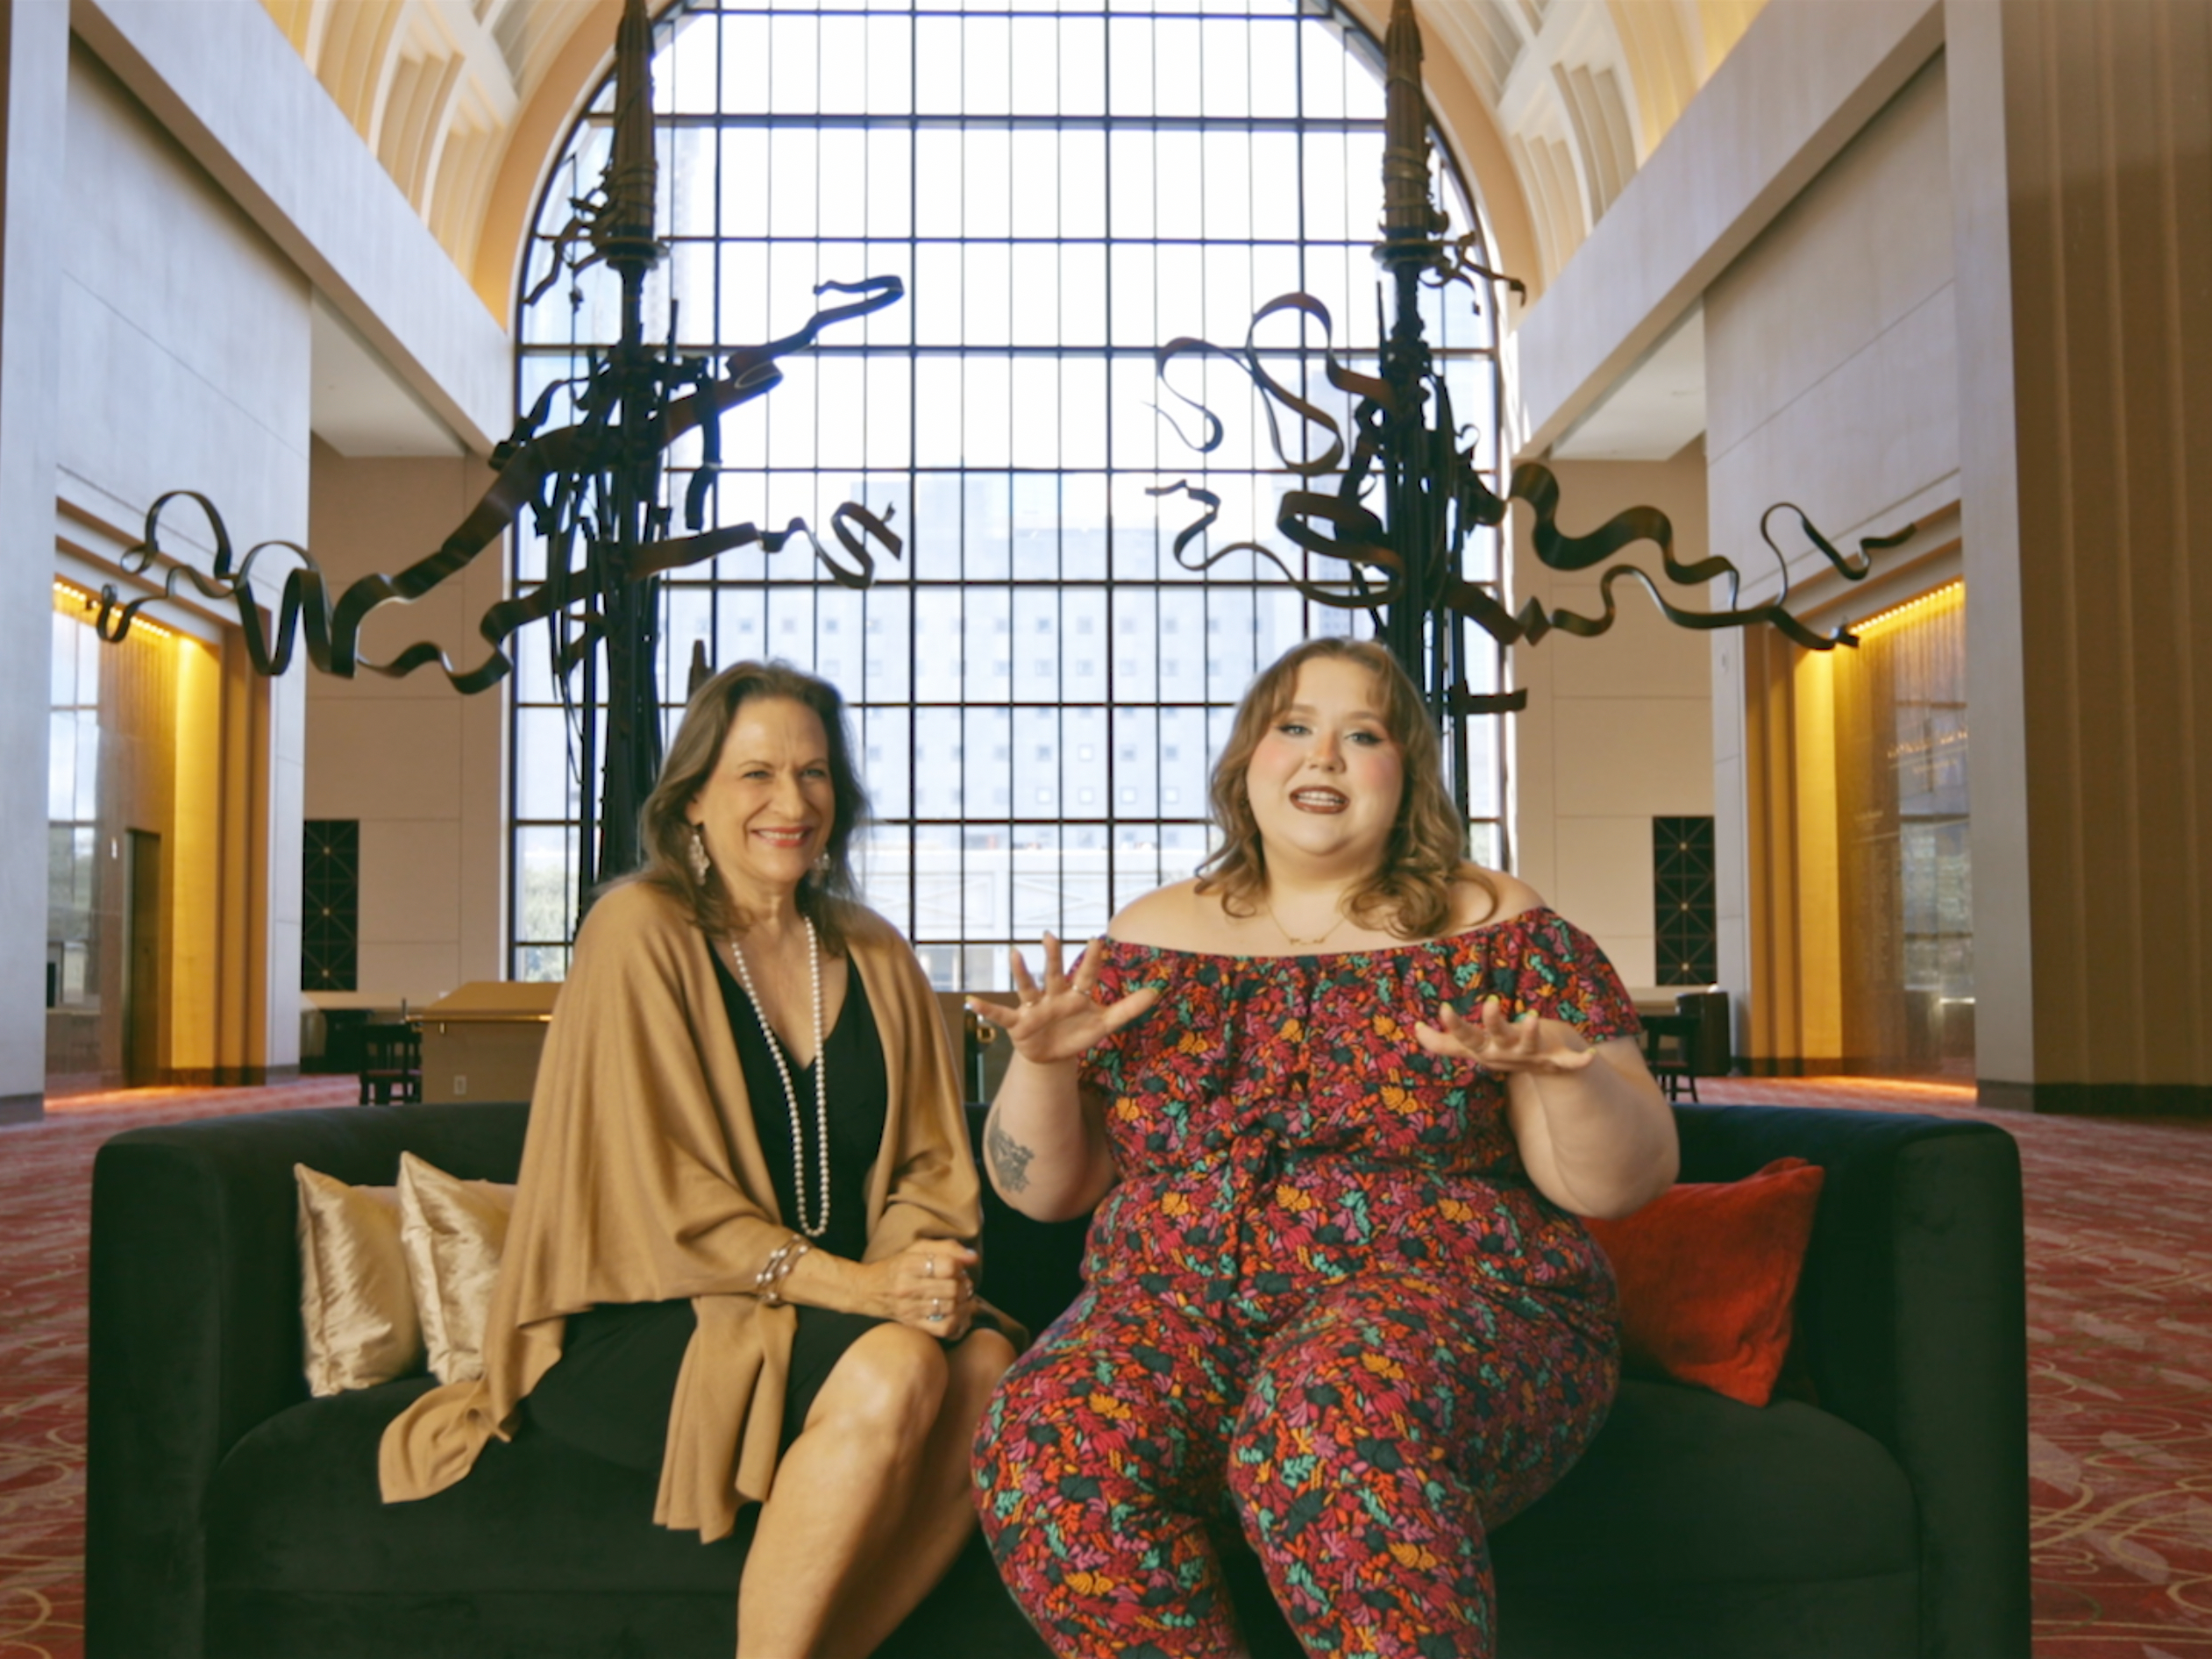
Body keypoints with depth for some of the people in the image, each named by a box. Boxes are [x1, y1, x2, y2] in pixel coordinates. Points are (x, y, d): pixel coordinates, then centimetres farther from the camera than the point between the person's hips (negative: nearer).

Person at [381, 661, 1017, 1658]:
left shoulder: (875, 959, 14)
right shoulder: (641, 932, -4)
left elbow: (932, 1167, 10)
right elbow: (664, 1195, -11)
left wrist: (922, 1267, -13)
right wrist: (850, 1285, -21)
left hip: (831, 1311, 5)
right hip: (633, 1328, -5)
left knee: (988, 1365, -25)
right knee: (893, 1369, -31)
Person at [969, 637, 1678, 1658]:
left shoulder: (1495, 930, 6)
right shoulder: (1149, 941, 12)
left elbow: (1626, 1181, 1)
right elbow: (1043, 1189, 13)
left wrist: (1563, 1071, -20)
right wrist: (1041, 1064, -7)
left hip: (1447, 1310, -2)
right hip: (1177, 1311, 3)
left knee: (1328, 1417, -37)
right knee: (1044, 1441, -29)